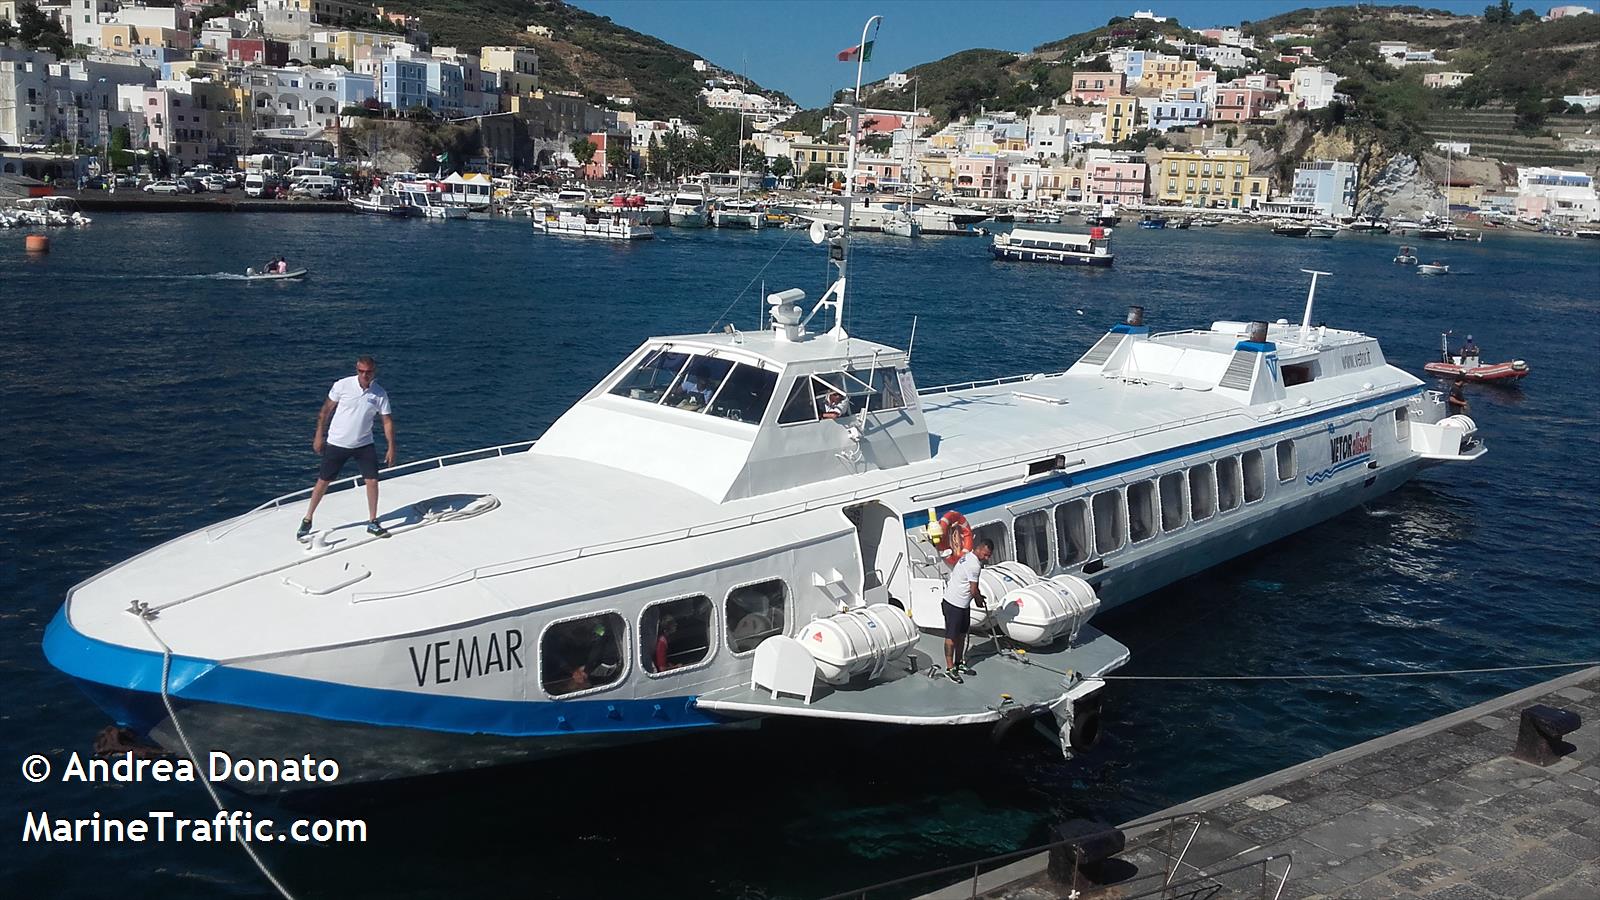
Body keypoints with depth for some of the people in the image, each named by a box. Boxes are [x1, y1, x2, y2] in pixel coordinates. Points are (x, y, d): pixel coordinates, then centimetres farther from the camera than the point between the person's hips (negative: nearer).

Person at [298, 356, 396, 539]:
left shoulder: (380, 394, -8)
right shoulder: (342, 385, -12)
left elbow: (387, 421, -2)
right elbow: (326, 410, -2)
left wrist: (391, 448, -5)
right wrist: (319, 435, -1)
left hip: (363, 445, 2)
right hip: (336, 443, -1)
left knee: (372, 481, -4)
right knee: (323, 482, 5)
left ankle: (372, 523, 11)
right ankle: (307, 520, 21)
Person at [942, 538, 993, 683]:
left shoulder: (968, 556, 8)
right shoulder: (974, 565, -24)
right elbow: (973, 591, -18)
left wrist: (977, 596, 14)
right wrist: (980, 600, 1)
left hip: (963, 604, 10)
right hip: (954, 605, -10)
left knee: (961, 635, 19)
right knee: (951, 637, -3)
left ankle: (959, 663, 30)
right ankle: (949, 669, 2)